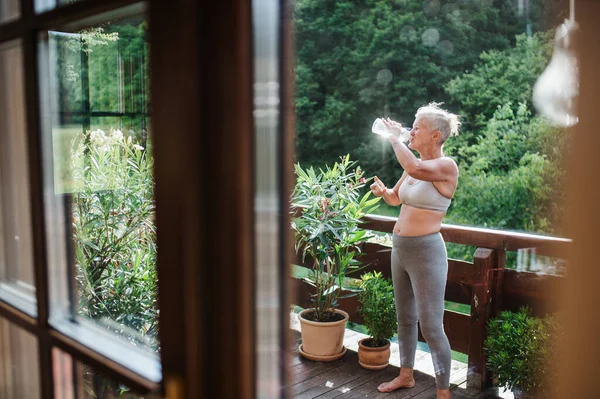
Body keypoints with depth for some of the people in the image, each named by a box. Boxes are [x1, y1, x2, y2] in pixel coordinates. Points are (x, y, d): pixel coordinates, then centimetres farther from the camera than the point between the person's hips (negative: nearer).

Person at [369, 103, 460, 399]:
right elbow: (396, 199, 21)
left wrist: (394, 138, -21)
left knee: (430, 325, -1)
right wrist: (382, 190, -1)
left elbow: (415, 169, -36)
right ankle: (406, 375, 37)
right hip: (400, 248, 8)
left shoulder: (447, 166, -14)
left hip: (426, 251, -8)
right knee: (404, 317, 20)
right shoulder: (416, 164, 8)